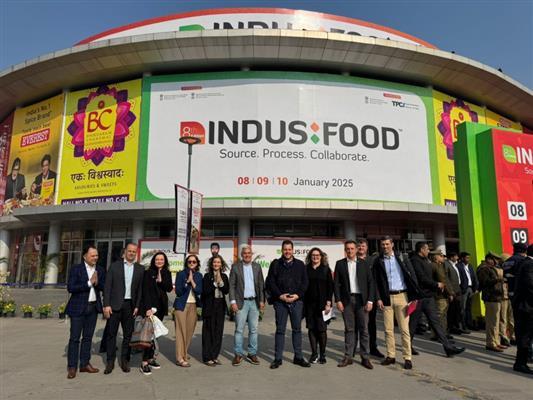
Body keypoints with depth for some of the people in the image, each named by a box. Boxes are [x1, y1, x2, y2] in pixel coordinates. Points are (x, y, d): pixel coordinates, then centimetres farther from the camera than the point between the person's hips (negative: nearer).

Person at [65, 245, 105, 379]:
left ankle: (85, 364, 21)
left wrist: (97, 282, -16)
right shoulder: (76, 269, -7)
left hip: (93, 307, 4)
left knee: (88, 337, 11)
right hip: (78, 307, -4)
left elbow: (104, 287, 3)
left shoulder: (100, 270, 7)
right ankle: (72, 367, 9)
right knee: (74, 338, 0)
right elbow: (70, 288, -15)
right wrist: (89, 283, -19)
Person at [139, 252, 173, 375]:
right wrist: (148, 308, -18)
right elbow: (146, 291, -10)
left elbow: (169, 289, 3)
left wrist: (161, 280, -13)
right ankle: (144, 363, -6)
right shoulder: (148, 273, -5)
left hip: (161, 306, 5)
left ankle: (151, 358, 17)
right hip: (149, 305, -5)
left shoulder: (167, 273, 9)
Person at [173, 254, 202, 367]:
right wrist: (187, 281, -17)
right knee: (181, 331, -4)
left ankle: (184, 353, 22)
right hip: (182, 305, -4)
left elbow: (199, 291, -3)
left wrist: (192, 281, -14)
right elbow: (178, 291, -7)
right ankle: (180, 358, 0)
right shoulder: (181, 274, -1)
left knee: (190, 331, 6)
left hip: (193, 306, 4)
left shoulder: (198, 275, 8)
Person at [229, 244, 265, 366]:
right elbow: (231, 285, -2)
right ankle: (238, 354, 11)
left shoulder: (257, 267, 8)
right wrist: (233, 301, -9)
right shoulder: (235, 267, 0)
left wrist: (262, 300, 3)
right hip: (241, 302, -3)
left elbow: (261, 285, 9)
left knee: (253, 329, 7)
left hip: (254, 302, 3)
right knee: (239, 329, 0)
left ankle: (252, 353, 18)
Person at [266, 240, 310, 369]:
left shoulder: (300, 265, 7)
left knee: (297, 329, 9)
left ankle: (298, 357, 20)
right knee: (280, 330, 4)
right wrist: (280, 295, -9)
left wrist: (297, 295, -7)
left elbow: (305, 282, 6)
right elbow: (270, 282, 0)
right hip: (280, 301, -1)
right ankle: (278, 358, 13)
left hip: (297, 301, 2)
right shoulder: (275, 264, 3)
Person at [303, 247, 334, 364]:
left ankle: (322, 354, 12)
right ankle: (314, 353, 16)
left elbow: (330, 286, 0)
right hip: (309, 303, 2)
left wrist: (328, 303, -7)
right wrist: (302, 302, 1)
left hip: (321, 303, -2)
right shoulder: (306, 269, 6)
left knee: (321, 328, 0)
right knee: (311, 328, 5)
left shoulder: (326, 269, 3)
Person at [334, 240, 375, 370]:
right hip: (346, 300, 0)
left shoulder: (364, 264, 6)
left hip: (361, 299, 0)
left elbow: (370, 283, 4)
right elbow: (336, 283, 3)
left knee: (364, 329, 3)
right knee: (349, 329, 6)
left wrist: (370, 300, -4)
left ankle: (365, 358, 13)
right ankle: (348, 357, 15)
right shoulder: (340, 264, 5)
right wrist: (338, 300, -4)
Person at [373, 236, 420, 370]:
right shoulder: (378, 261, 4)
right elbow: (376, 282, 3)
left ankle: (407, 357, 9)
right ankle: (391, 355, 18)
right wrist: (378, 298, -5)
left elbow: (412, 276, 1)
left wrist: (414, 296, -5)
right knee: (388, 329, 7)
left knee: (404, 329, 0)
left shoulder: (401, 258, 3)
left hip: (401, 296, -1)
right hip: (386, 298, 1)